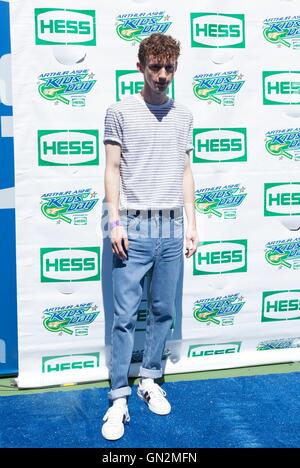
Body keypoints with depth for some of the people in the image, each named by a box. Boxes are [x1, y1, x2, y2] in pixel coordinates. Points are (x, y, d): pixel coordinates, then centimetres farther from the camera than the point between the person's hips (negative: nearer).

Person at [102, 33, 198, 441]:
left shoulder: (183, 116, 13)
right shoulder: (120, 112, 2)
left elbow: (186, 173, 15)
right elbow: (112, 169, 0)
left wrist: (192, 224, 10)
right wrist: (115, 222, -8)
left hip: (171, 228, 4)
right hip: (134, 227, -3)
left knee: (164, 312, 9)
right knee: (125, 316, -2)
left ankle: (150, 381, 25)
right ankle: (119, 398, 6)